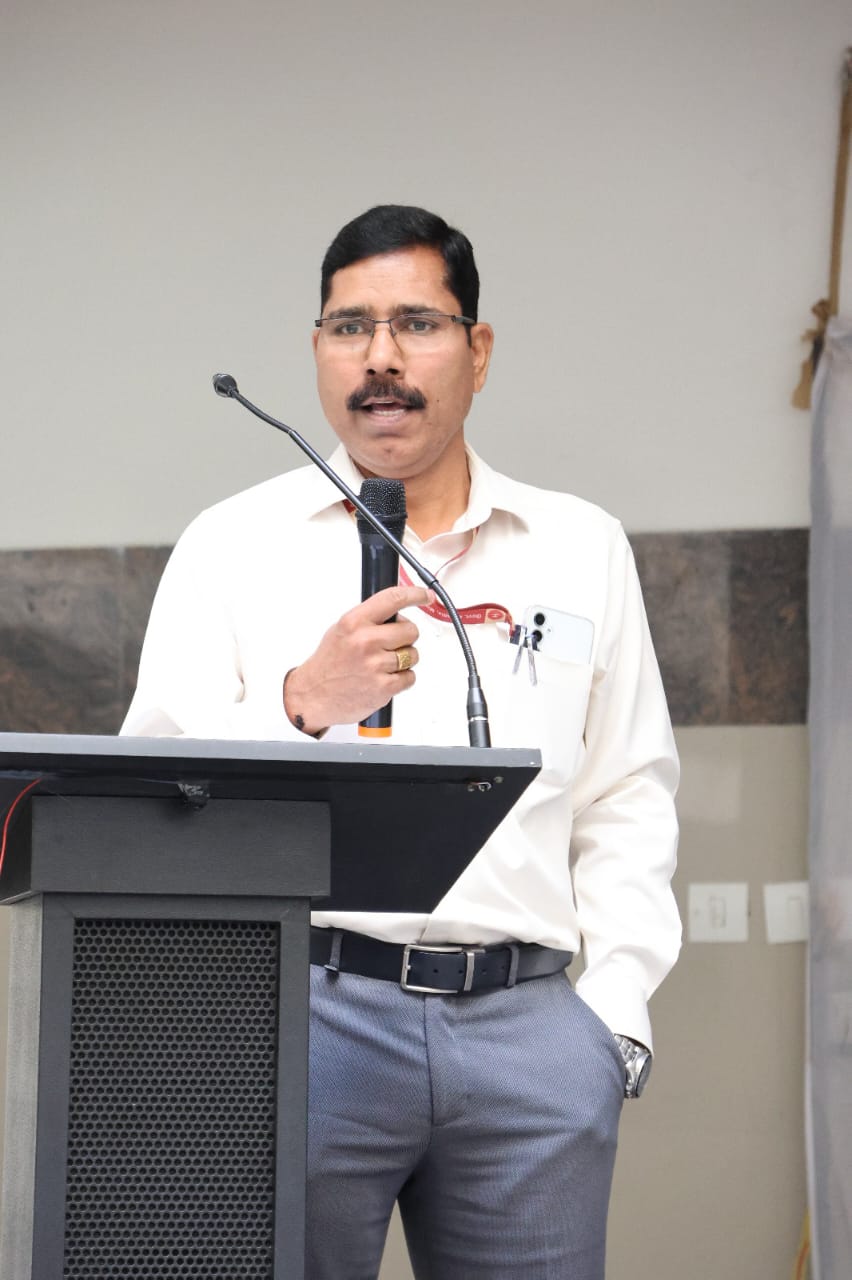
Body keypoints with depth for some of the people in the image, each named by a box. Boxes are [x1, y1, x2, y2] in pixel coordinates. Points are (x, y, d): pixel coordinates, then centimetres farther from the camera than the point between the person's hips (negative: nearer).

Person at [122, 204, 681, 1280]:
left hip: (528, 1024, 2)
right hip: (308, 1008, -2)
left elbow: (629, 798, 15)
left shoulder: (582, 548, 16)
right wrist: (303, 704, -16)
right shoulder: (234, 545, 8)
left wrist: (617, 1004, 4)